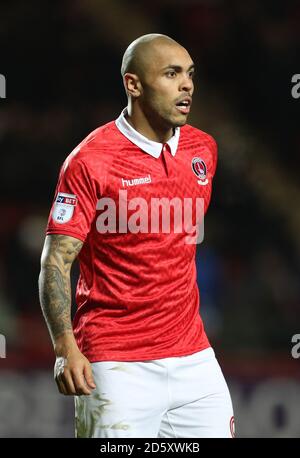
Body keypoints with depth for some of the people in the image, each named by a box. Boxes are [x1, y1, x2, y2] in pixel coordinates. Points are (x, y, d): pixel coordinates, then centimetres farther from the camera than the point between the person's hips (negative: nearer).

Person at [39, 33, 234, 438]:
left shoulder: (203, 149, 8)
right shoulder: (89, 161, -11)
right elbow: (56, 263, -13)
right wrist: (65, 347, -24)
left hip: (194, 357, 6)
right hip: (118, 366, -6)